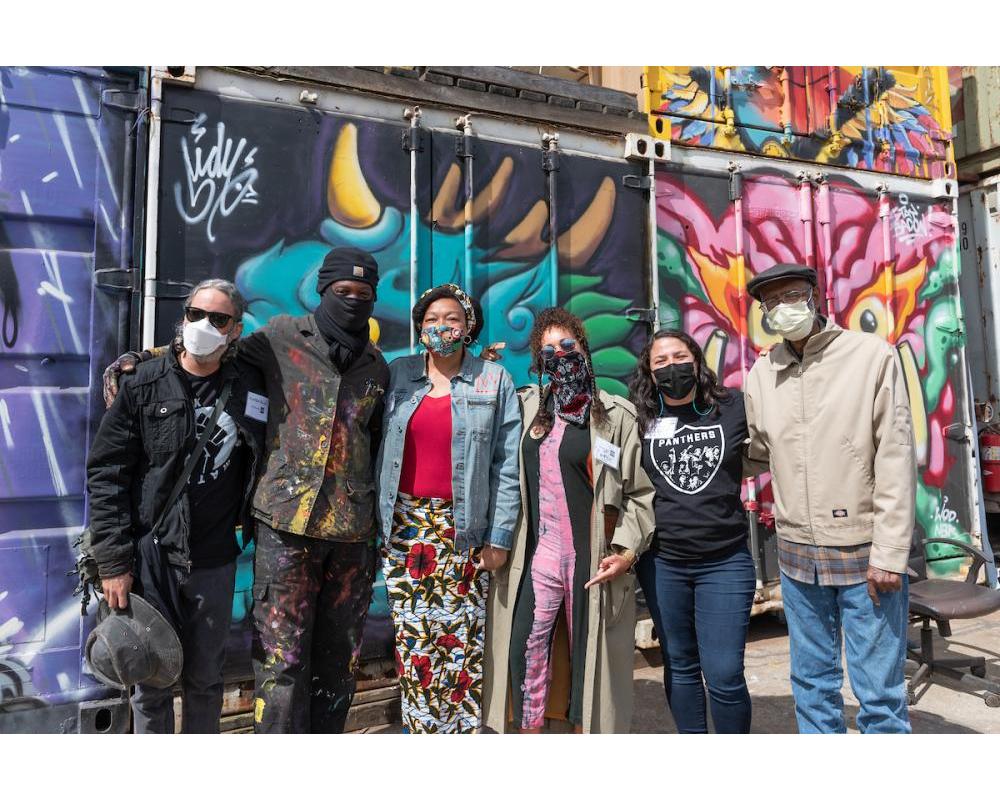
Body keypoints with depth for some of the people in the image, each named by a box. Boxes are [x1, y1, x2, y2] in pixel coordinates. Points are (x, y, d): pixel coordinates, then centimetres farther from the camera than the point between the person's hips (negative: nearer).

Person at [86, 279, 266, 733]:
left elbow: (258, 468, 12)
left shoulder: (248, 387, 2)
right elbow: (106, 474, -3)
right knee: (152, 680, 9)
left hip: (213, 560, 2)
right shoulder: (143, 386, -3)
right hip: (150, 558, -1)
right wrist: (113, 561, -7)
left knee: (206, 679, 14)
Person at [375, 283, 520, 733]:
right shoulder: (398, 375, 6)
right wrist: (379, 519, 0)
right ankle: (419, 725, 24)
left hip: (463, 528, -2)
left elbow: (507, 464, -2)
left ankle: (462, 727, 20)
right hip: (404, 524, 2)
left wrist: (500, 536, -6)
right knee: (412, 636, 8)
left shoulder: (494, 380, 1)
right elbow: (381, 449, 6)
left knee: (460, 637, 2)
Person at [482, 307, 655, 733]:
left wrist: (628, 550, -10)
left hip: (594, 558, -2)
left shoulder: (616, 414, -1)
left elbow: (639, 490, -2)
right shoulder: (526, 407, 9)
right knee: (526, 651, 0)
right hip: (537, 555, 3)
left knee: (588, 656, 8)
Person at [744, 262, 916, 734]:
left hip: (864, 553, -4)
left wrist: (890, 552, -12)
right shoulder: (761, 373, 4)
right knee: (812, 682, 17)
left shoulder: (872, 355, -7)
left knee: (878, 689, 6)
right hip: (797, 554, 4)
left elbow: (896, 461, -10)